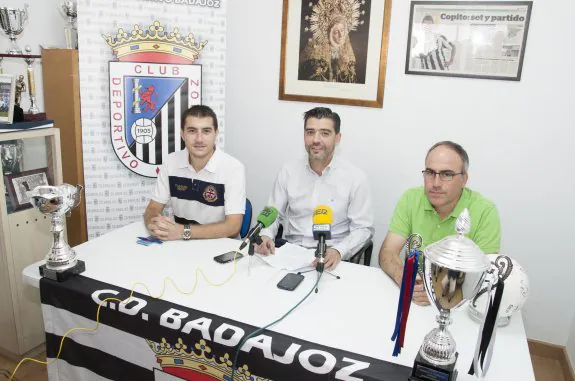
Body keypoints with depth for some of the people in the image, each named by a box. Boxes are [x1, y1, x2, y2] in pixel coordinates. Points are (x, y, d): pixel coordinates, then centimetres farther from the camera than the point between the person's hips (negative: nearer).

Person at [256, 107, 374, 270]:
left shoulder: (355, 177, -6)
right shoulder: (288, 171, 4)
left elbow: (362, 228, -4)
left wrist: (339, 251, -21)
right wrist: (265, 235, -11)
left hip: (329, 259, -1)